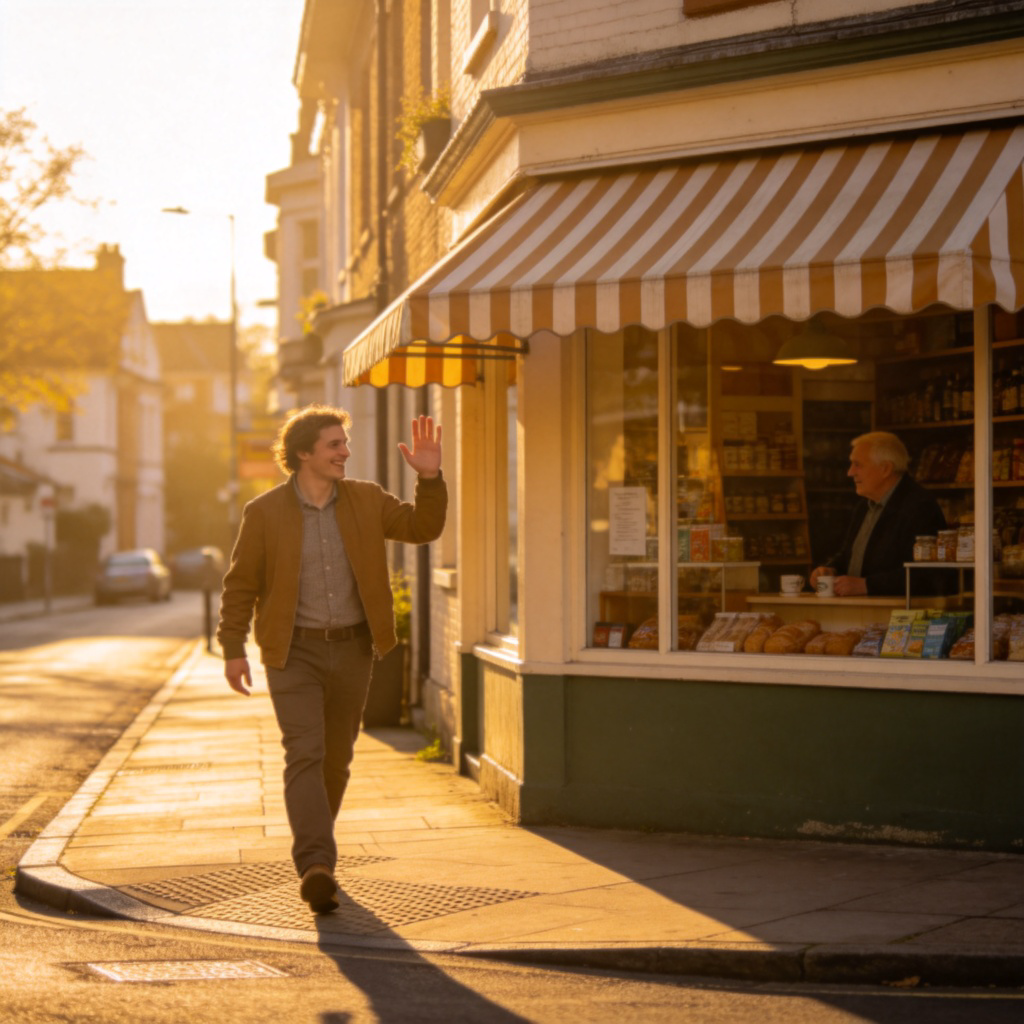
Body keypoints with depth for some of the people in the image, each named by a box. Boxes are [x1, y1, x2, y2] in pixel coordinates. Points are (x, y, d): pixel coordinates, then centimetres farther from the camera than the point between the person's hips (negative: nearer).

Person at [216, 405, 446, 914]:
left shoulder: (366, 500, 4)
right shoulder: (265, 512, -5)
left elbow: (423, 528, 1)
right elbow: (240, 584, -1)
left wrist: (430, 479, -14)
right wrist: (233, 648, -6)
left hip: (352, 648, 4)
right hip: (294, 651, -4)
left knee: (336, 757, 11)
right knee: (305, 753, -16)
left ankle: (311, 850, 31)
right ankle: (317, 867, -25)